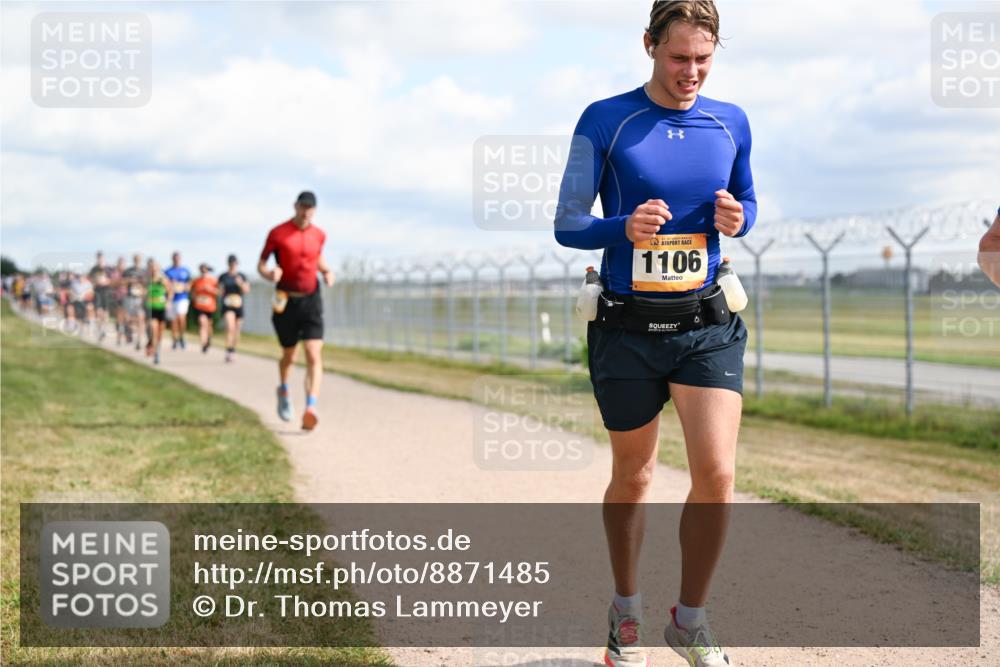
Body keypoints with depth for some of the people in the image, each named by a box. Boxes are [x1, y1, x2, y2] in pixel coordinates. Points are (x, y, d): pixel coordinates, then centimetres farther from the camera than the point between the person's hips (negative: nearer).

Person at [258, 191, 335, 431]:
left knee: (314, 356, -15)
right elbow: (261, 265, 2)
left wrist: (326, 271, 4)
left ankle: (310, 409, -23)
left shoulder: (319, 235, 5)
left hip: (311, 300, 1)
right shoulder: (277, 233, -4)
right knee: (289, 356, 12)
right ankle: (283, 392, 43)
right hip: (286, 301, -1)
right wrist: (270, 274, -20)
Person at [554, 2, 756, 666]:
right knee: (632, 477, 11)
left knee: (716, 473, -12)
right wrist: (624, 228, -23)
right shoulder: (605, 121, -4)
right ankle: (627, 610, 33)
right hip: (628, 328, -1)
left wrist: (738, 218, -6)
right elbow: (567, 224, -3)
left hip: (708, 324, 2)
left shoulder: (731, 122, 5)